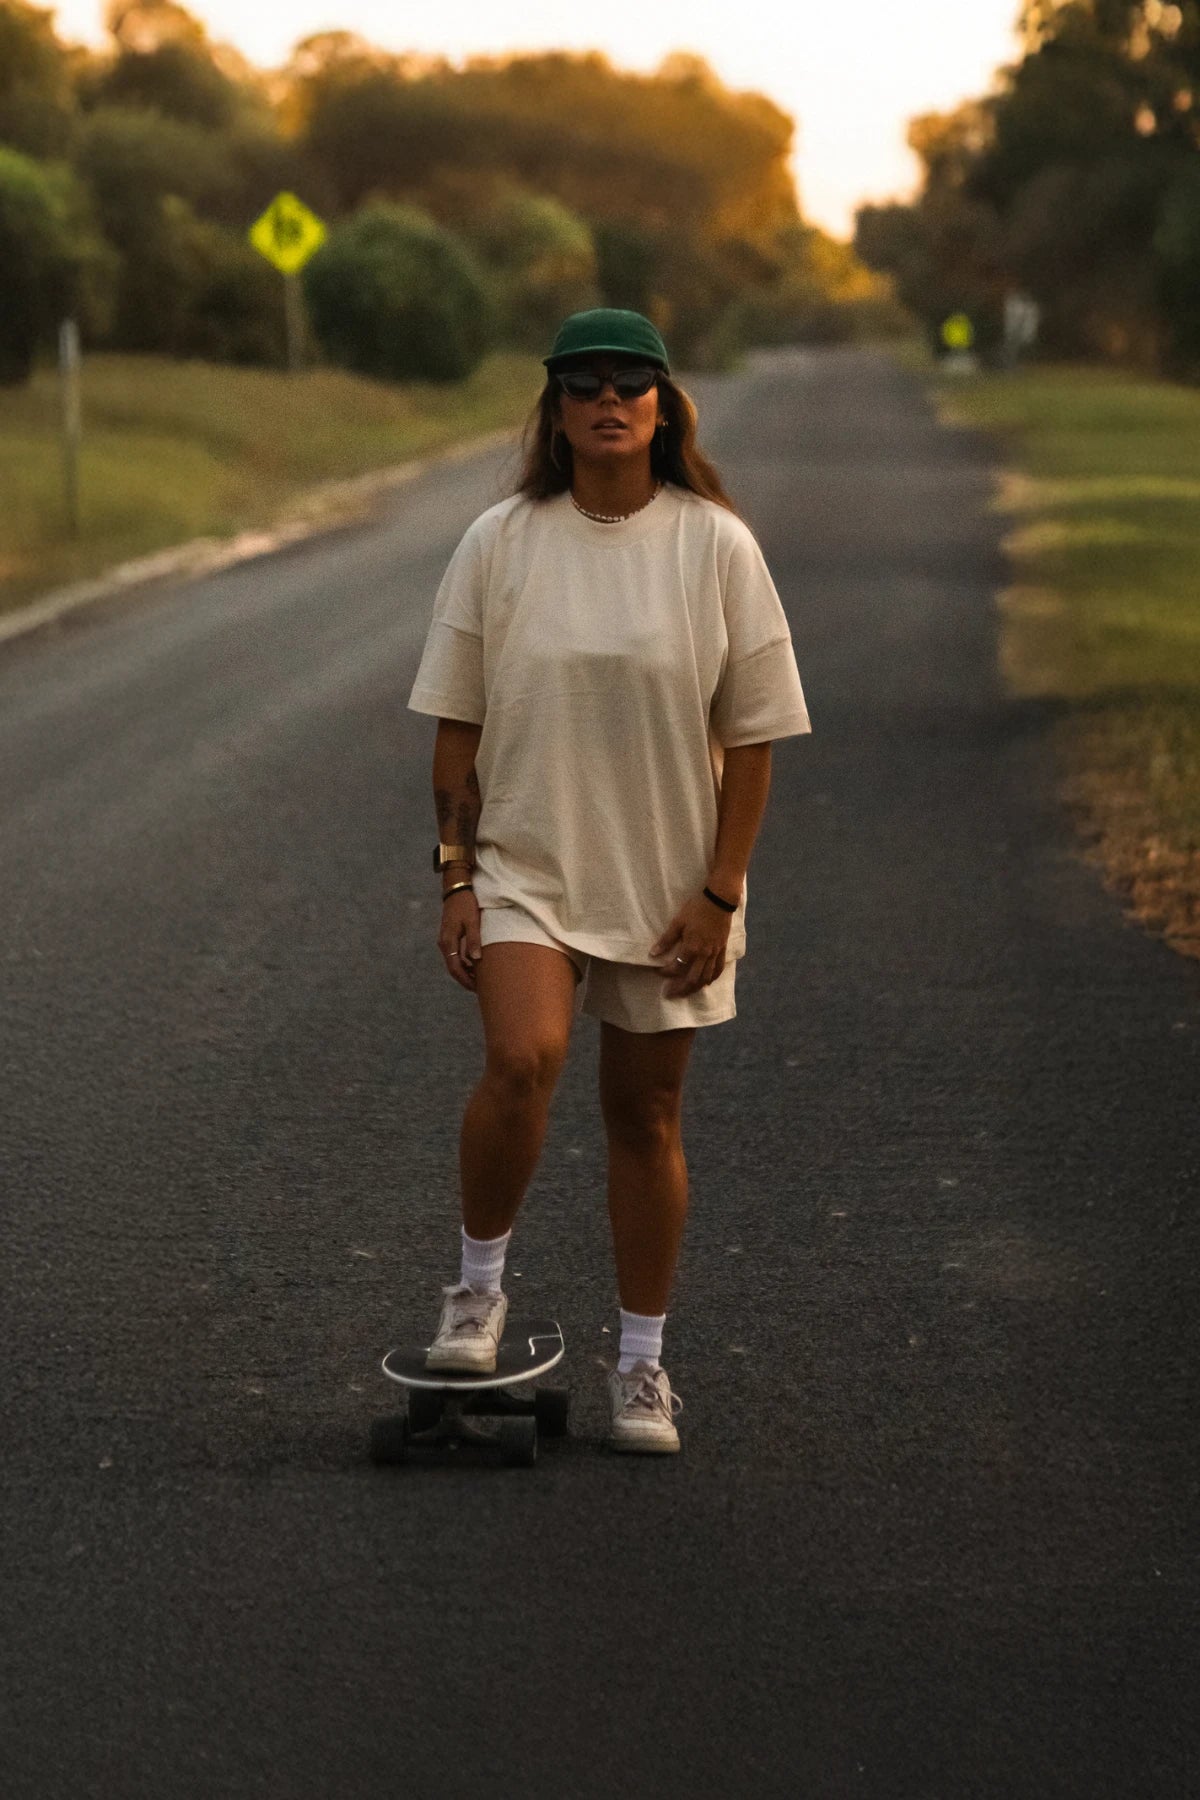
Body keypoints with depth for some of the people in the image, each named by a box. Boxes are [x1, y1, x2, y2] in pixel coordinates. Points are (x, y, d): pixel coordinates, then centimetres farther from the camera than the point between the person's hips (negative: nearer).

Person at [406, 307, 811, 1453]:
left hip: (666, 879, 1)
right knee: (523, 1058, -24)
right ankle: (478, 1286, -1)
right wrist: (455, 876, -3)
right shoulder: (499, 543, -1)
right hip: (525, 864, -1)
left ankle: (641, 1361, 23)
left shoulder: (716, 544, -3)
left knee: (645, 1112, 8)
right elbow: (456, 726, 3)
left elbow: (750, 736, -1)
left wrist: (719, 894, -6)